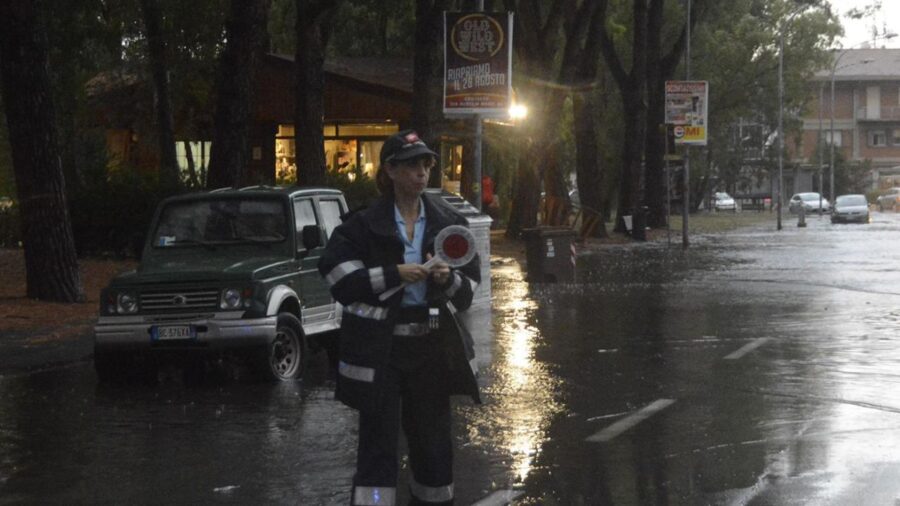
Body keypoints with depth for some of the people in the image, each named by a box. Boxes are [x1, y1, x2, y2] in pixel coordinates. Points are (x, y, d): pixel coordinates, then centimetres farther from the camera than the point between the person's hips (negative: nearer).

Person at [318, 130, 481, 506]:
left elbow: (469, 288, 11)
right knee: (378, 446, -4)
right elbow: (338, 275, -10)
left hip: (433, 347, 4)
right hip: (380, 349, -4)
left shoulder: (448, 222, 8)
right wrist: (394, 274, -17)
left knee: (433, 443, 12)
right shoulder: (365, 224, -3)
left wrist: (448, 279, -11)